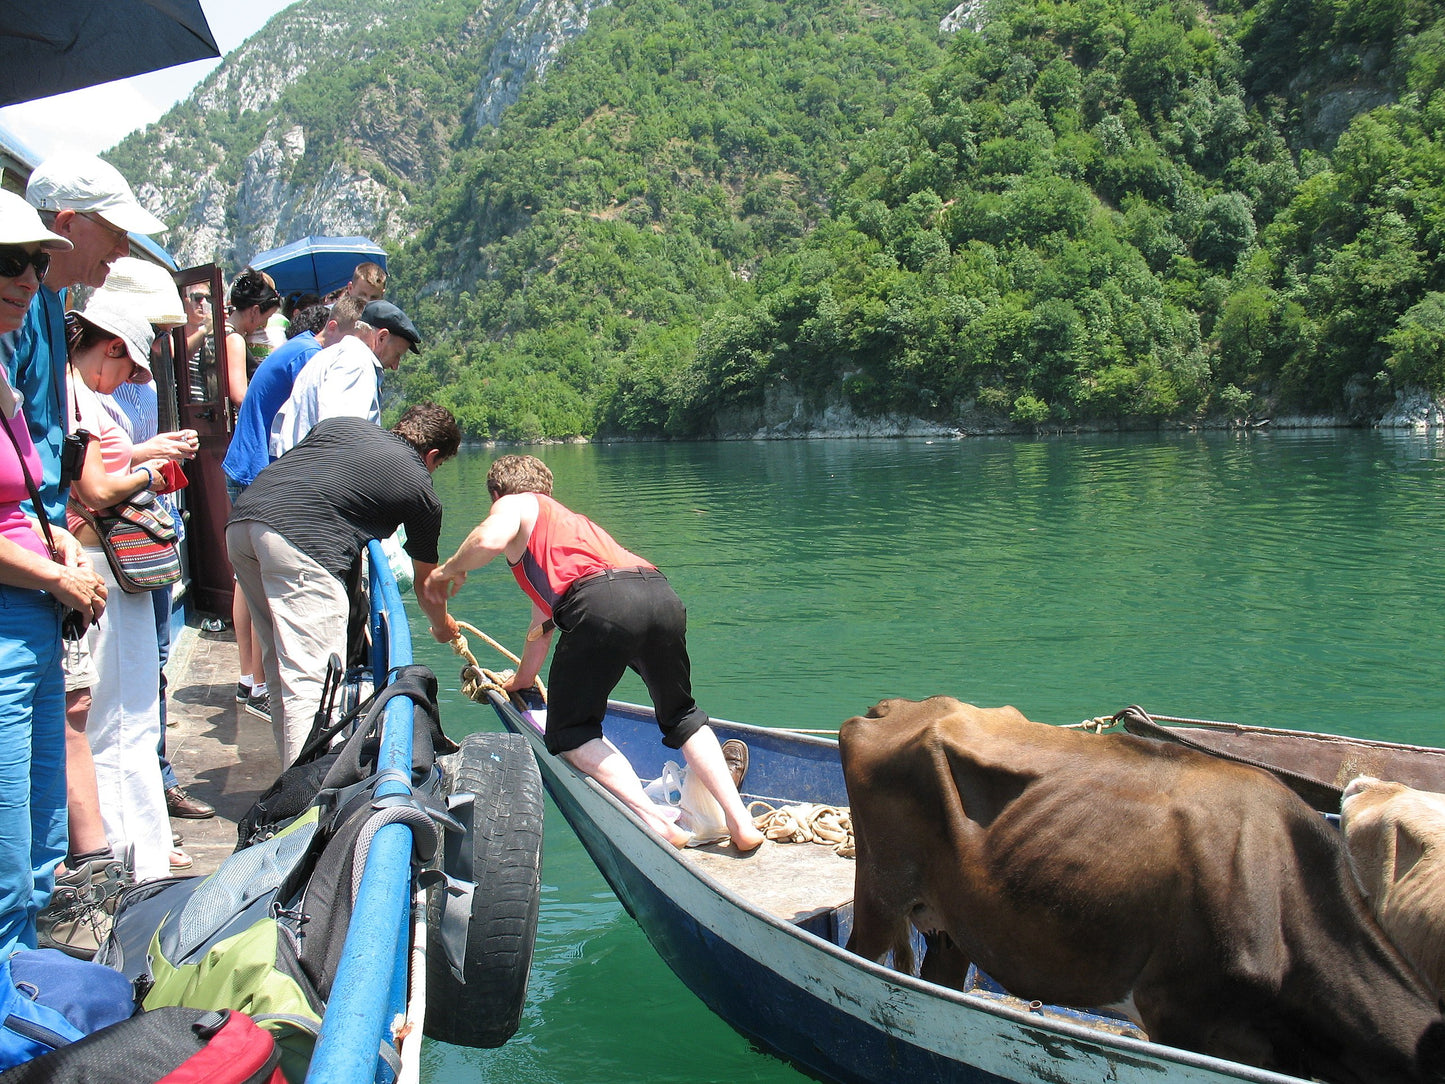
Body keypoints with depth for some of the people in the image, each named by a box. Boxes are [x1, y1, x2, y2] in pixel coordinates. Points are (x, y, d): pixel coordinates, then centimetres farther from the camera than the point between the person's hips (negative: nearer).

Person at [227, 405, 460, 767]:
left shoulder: (341, 424, 27)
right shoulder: (420, 489, 16)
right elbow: (426, 580, 28)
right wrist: (443, 626, 48)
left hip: (241, 519, 7)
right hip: (301, 540, -7)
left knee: (281, 665, 17)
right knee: (312, 681, -6)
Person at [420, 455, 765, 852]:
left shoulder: (516, 505, 22)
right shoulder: (570, 519, 43)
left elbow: (490, 540, -5)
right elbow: (545, 614, 53)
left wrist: (448, 570, 16)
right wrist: (521, 679, 65)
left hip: (602, 603, -7)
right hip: (662, 596, 7)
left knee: (569, 732, 12)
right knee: (683, 716, 27)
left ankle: (656, 823, -6)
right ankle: (740, 823, 14)